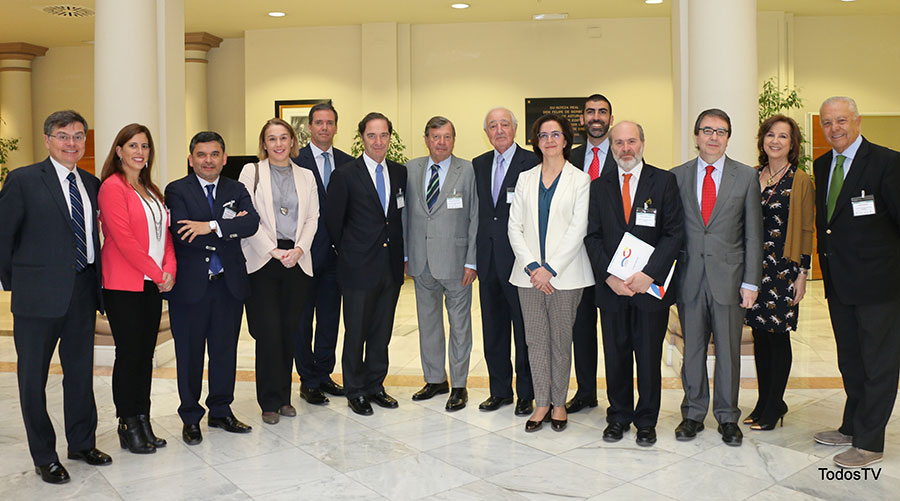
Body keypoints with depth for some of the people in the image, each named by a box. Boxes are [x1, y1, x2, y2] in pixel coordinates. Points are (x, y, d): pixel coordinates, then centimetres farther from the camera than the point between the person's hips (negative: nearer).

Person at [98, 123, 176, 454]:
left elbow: (164, 232, 14)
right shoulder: (113, 186, -8)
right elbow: (123, 239, -15)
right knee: (129, 353, -1)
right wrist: (157, 274, -12)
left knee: (146, 353, 9)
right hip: (123, 285, -7)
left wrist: (169, 270, -2)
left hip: (153, 284, 7)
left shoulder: (150, 189, 17)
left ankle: (143, 421, 18)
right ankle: (128, 426, 11)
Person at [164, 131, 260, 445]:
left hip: (229, 285, 3)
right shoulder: (177, 191, -2)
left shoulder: (237, 190, 8)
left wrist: (212, 226, -23)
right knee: (189, 354, 8)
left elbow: (252, 222, -11)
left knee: (226, 351, 12)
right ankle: (190, 418, 23)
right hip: (190, 286, -3)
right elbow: (182, 234, -18)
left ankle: (221, 411, 28)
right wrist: (231, 229, -14)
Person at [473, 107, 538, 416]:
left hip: (519, 258, -6)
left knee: (524, 329, 4)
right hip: (488, 259, 6)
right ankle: (500, 390, 27)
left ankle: (526, 394, 18)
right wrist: (476, 255, 6)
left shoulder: (532, 163, -6)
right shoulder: (479, 164, 12)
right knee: (493, 328, 13)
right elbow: (477, 210, 12)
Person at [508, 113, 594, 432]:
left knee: (561, 340, 5)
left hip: (564, 274, -3)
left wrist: (550, 269, -13)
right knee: (535, 340, 6)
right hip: (530, 274, 3)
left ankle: (559, 403, 20)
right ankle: (542, 403, 18)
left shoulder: (580, 180, 1)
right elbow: (515, 227, 5)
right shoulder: (525, 179, 10)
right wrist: (532, 267, -7)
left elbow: (577, 230, -7)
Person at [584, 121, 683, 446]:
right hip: (611, 286, 2)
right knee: (616, 355, 10)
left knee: (649, 356, 7)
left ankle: (646, 421, 22)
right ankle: (619, 416, 26)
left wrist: (648, 274, -14)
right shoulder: (599, 186, 7)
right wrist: (609, 276, -9)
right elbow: (592, 236, 4)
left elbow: (675, 233, -5)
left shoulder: (664, 181, 1)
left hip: (651, 285, -1)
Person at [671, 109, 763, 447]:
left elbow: (753, 233, 2)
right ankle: (693, 414, 23)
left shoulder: (746, 176, 3)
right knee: (692, 349, 9)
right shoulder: (677, 176, 5)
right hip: (689, 276, 1)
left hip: (729, 276, -1)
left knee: (729, 350, 7)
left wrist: (751, 282, -3)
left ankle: (727, 417, 23)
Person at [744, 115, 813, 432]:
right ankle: (765, 401, 23)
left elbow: (806, 231, -2)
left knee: (778, 334, 0)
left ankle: (774, 406, 14)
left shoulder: (801, 182, -2)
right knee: (760, 334, 10)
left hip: (783, 268, -4)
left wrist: (802, 274, -6)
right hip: (754, 266, 4)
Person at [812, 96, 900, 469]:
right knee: (850, 361, 19)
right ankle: (852, 427, 34)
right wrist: (826, 263, 8)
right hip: (839, 281, 7)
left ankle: (869, 443, 15)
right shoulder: (821, 166, 10)